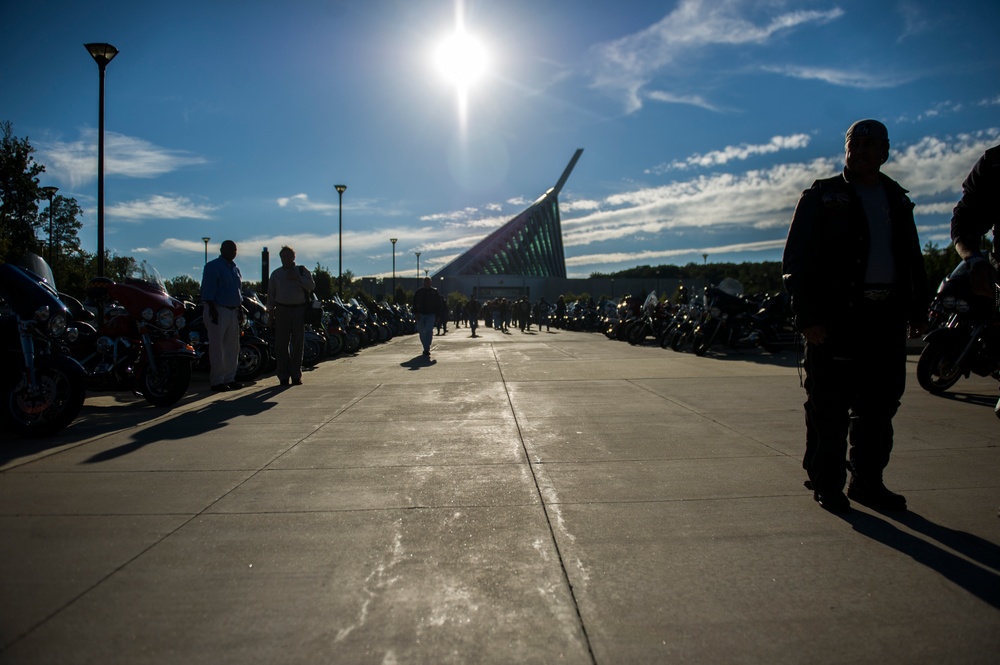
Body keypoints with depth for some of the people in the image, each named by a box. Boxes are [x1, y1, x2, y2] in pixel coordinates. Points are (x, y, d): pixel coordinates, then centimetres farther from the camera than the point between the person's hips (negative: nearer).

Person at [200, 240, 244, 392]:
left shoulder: (236, 268, 18)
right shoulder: (213, 266, -7)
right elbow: (207, 290, -14)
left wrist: (240, 309, 16)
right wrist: (212, 310, -21)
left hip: (233, 312, 8)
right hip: (218, 311, -8)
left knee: (233, 348, 10)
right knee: (217, 348, -6)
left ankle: (229, 378, 18)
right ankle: (216, 381, -3)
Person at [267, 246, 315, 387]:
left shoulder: (302, 271, 9)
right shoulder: (276, 274, 14)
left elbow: (311, 286, -6)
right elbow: (270, 294, 13)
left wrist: (298, 278, -16)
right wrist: (270, 312, 6)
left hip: (299, 310, -1)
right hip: (282, 310, 1)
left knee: (297, 344, 2)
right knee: (281, 344, -2)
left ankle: (296, 375, 9)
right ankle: (283, 376, 3)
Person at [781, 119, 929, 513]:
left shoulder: (897, 200, 17)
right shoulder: (821, 197, 2)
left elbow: (913, 259, 22)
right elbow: (796, 261, -5)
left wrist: (917, 310, 14)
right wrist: (807, 317, -14)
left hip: (887, 315, 5)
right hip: (836, 316, -5)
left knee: (880, 403, 8)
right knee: (830, 405, -2)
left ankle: (867, 481, 20)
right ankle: (827, 483, 9)